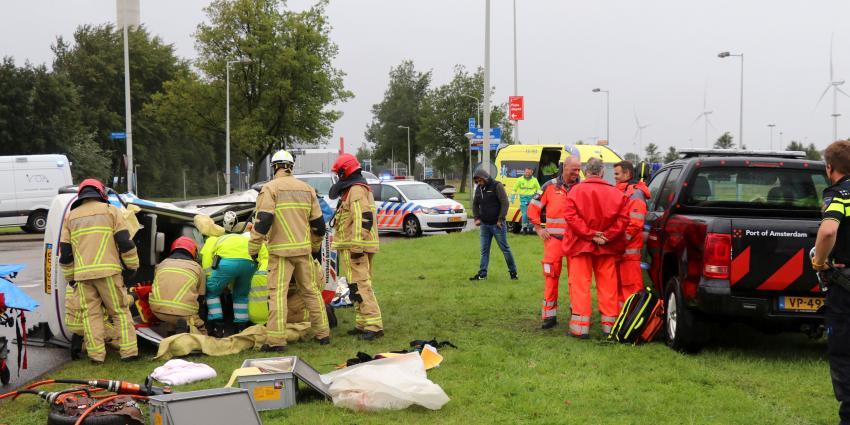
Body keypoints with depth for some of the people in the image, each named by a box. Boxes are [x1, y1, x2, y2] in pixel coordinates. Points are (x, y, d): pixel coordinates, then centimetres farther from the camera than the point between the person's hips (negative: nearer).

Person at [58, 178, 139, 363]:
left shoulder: (70, 217, 16)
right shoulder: (110, 211, 6)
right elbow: (125, 242, -1)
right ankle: (129, 351, 0)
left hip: (82, 274, 3)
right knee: (120, 311, 3)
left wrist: (70, 277, 25)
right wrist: (132, 265, 9)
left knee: (91, 314, 7)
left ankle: (96, 354, 5)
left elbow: (65, 252, 16)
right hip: (108, 271, -3)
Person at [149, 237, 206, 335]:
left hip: (157, 309, 4)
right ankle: (187, 330, -15)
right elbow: (201, 297, 21)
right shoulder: (197, 267, 16)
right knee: (201, 333, 16)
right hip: (183, 312, -4)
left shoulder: (162, 264, 22)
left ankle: (172, 329, 8)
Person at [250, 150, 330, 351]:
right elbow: (317, 221, 16)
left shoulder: (270, 188, -6)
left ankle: (276, 340, -10)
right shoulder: (306, 189, 12)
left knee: (278, 293, -6)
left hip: (281, 250, -5)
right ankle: (323, 333, 20)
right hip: (303, 249, 5)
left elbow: (263, 221, -15)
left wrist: (253, 248, -9)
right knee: (310, 290, 15)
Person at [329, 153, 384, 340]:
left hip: (354, 247, -11)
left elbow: (363, 219, -24)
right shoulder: (360, 189, 22)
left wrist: (356, 247, -25)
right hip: (357, 247, 11)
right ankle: (363, 324, 19)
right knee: (360, 285, 14)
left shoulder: (356, 190, -13)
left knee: (360, 285, -14)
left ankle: (374, 325, -18)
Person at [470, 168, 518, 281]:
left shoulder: (497, 186, -10)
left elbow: (505, 203, -13)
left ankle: (513, 272, 11)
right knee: (484, 250, 6)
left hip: (497, 224, -6)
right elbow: (475, 204, 22)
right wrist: (477, 218, 8)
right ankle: (482, 274, 9)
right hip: (484, 225, 6)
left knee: (505, 248, 1)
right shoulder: (479, 188, 10)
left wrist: (500, 219, -16)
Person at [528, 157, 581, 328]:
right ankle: (549, 315, 0)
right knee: (551, 275, -4)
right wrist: (539, 229, 3)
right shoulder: (550, 186, 2)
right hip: (554, 238, -1)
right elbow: (533, 208, 8)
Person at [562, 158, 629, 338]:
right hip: (608, 247, 2)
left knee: (580, 284, 1)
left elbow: (571, 216, -14)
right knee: (607, 285, 9)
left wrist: (589, 234, -12)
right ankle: (609, 325, 12)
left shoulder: (576, 190, -5)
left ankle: (581, 327, -2)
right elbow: (623, 217, -6)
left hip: (581, 244, -2)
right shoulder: (616, 193, 2)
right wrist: (607, 236, -7)